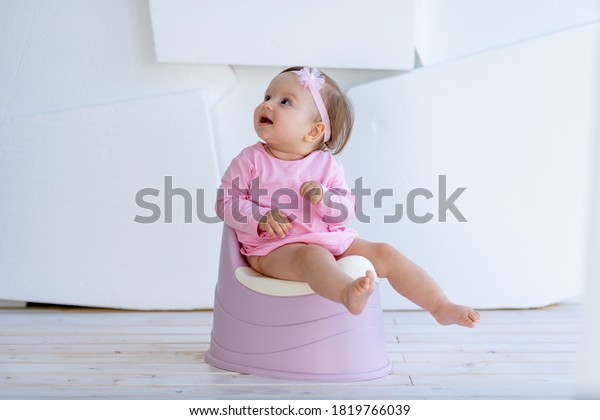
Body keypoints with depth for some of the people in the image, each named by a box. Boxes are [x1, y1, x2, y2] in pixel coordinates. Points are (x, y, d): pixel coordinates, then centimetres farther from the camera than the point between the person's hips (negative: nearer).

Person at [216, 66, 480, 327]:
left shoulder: (327, 165, 7)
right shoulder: (250, 160, 2)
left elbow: (346, 211, 4)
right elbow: (226, 202, -3)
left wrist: (324, 198, -17)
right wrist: (261, 219, -19)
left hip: (331, 240, 5)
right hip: (274, 249, -4)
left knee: (384, 253, -6)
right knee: (314, 256, -37)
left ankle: (441, 307, -4)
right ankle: (348, 294, -69)